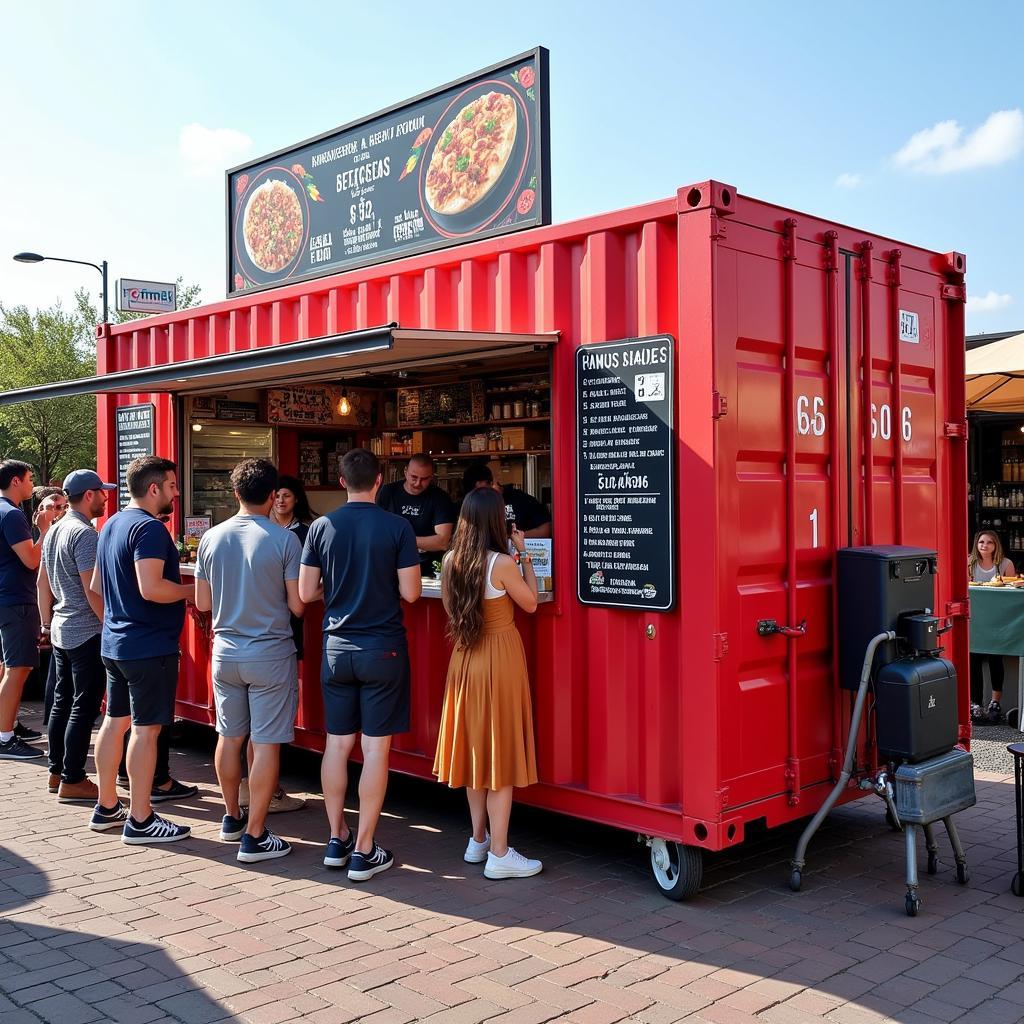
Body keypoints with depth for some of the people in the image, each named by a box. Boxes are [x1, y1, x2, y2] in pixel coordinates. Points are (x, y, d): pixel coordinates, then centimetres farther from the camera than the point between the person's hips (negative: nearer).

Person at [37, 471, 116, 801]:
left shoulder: (55, 531, 12)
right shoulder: (84, 533, -17)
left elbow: (42, 582, 18)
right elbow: (92, 589, -21)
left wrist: (47, 623, 24)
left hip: (61, 630, 9)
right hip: (87, 632, -9)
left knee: (62, 702, 15)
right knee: (84, 708, -4)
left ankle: (56, 773, 23)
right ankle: (72, 782, 0)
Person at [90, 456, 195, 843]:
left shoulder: (112, 525, 13)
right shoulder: (150, 528, -18)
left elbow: (96, 585, 20)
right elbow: (151, 588, -28)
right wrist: (192, 590, -13)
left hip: (115, 642, 10)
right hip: (149, 645, -10)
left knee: (115, 721, 15)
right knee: (145, 728, -4)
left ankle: (107, 807, 25)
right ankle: (140, 821, 2)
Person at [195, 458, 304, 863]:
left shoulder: (212, 538, -1)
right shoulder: (284, 540, -13)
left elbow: (202, 602, 7)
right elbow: (297, 606, -11)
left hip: (226, 651, 5)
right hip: (270, 654, -5)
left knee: (229, 736, 17)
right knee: (266, 744, 1)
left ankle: (232, 818, 33)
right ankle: (254, 836, 4)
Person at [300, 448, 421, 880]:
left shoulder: (322, 527, -1)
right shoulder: (398, 527, -9)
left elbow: (306, 593, 2)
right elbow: (410, 593, -9)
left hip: (337, 647, 3)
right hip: (383, 649, -3)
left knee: (337, 744, 13)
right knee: (375, 748, 2)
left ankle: (337, 840, 23)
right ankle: (364, 852, 6)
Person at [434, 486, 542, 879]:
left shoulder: (451, 561, 0)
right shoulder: (502, 563, -18)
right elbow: (530, 603, -4)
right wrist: (524, 556, 3)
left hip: (465, 658, 7)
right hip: (499, 658, -7)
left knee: (475, 747, 17)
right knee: (501, 753, 0)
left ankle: (478, 840, 28)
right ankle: (499, 854, 5)